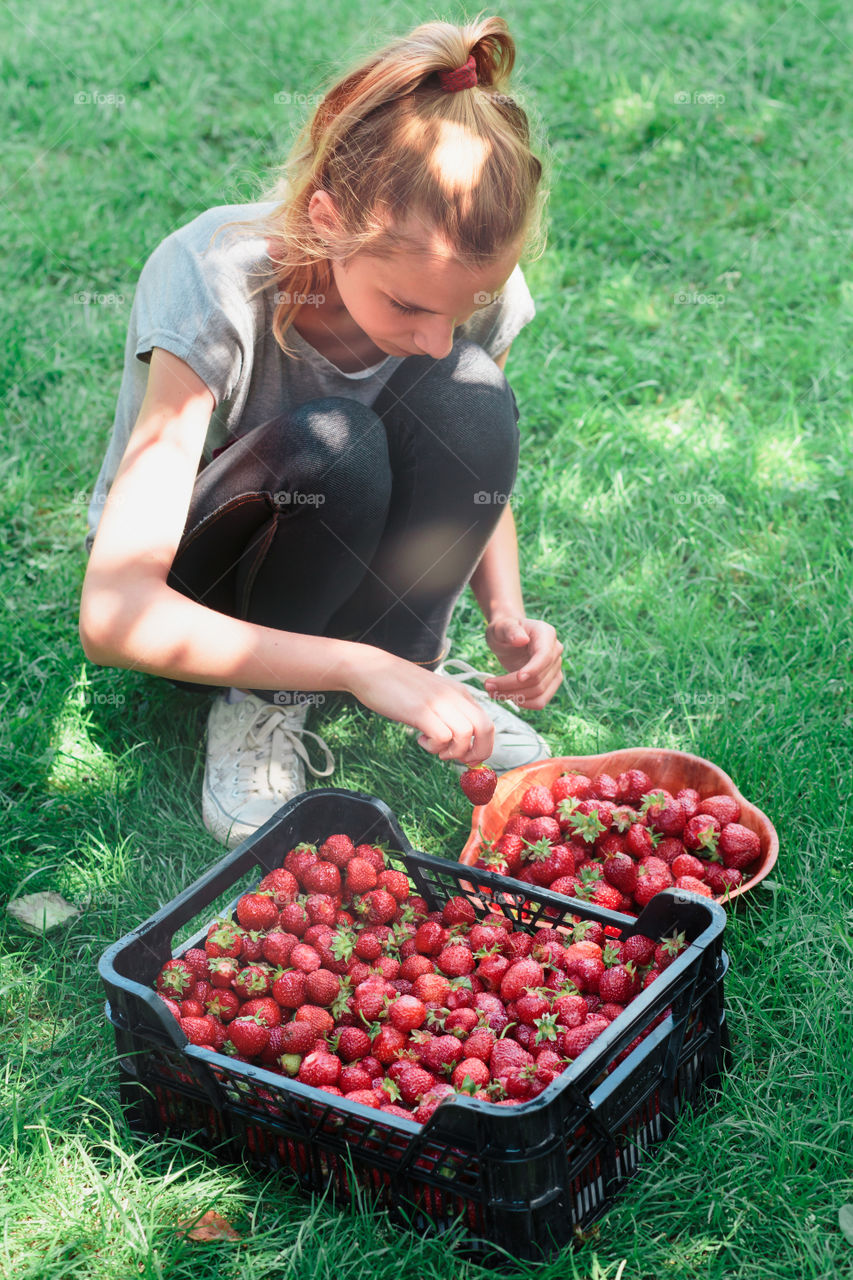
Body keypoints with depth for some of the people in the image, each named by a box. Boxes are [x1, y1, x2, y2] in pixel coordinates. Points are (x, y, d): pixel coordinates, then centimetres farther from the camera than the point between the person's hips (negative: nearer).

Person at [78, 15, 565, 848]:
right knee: (327, 446, -37)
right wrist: (360, 667, -48)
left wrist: (507, 615, -20)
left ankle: (415, 656, -8)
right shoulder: (213, 283, -35)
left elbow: (479, 470, 1)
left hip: (350, 560, 4)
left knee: (469, 397, -27)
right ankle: (257, 701, -13)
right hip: (186, 590, -4)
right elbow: (114, 619, -42)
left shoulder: (474, 282, -21)